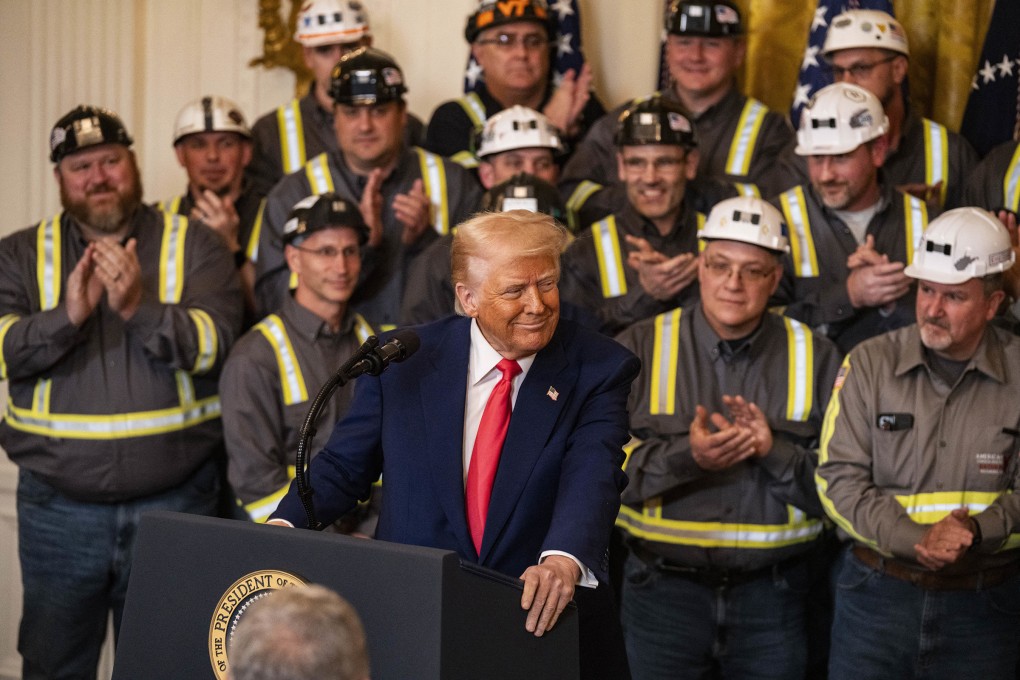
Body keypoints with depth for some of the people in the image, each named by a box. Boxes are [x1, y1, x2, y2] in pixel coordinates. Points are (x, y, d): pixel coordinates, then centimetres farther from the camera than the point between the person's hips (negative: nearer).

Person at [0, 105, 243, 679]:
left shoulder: (196, 246, 3)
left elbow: (212, 344, -10)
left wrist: (139, 307, -24)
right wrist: (68, 315, -22)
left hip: (175, 502, -1)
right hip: (59, 507, 1)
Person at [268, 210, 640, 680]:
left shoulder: (598, 369, -4)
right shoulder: (403, 361, 1)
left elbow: (593, 477, -19)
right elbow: (344, 466, 6)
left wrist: (563, 559, -40)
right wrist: (283, 526, -15)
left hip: (546, 623, 0)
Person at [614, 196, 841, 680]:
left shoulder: (817, 359, 2)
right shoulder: (640, 349, 0)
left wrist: (776, 452, -18)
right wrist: (685, 457, -20)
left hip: (773, 597, 1)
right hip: (663, 588, 0)